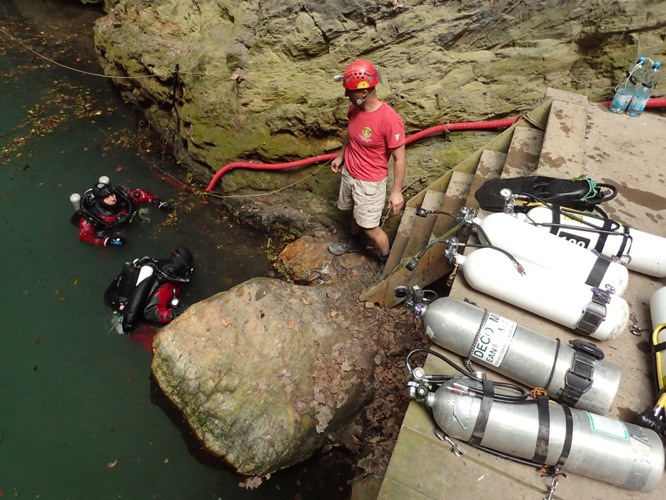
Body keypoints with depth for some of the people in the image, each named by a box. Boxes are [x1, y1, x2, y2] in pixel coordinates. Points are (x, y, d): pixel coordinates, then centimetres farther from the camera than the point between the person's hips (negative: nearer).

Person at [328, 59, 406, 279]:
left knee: (370, 227, 5)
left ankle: (387, 261, 29)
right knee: (356, 213, 27)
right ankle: (354, 241, 54)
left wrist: (396, 191, -17)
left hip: (370, 182, -6)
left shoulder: (389, 119, -30)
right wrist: (340, 156, 23)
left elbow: (399, 159, -21)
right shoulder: (354, 108, -8)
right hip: (349, 173, 7)